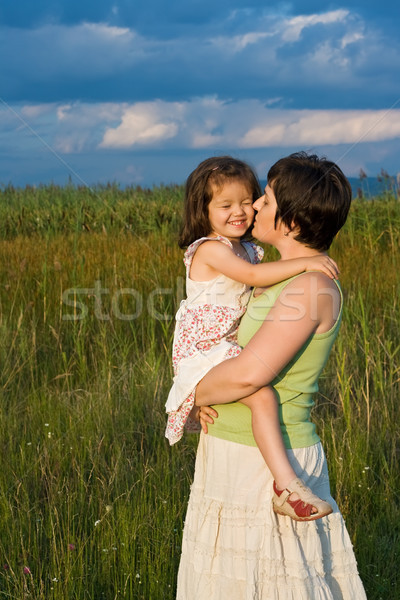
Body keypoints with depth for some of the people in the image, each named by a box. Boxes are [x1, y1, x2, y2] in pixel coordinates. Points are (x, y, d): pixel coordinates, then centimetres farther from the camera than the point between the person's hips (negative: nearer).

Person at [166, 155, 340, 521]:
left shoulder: (247, 249, 13)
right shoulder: (210, 248, -15)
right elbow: (253, 275, -28)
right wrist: (302, 263, -29)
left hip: (230, 347, 10)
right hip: (205, 350, -10)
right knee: (262, 395, -30)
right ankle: (287, 486, -34)